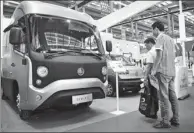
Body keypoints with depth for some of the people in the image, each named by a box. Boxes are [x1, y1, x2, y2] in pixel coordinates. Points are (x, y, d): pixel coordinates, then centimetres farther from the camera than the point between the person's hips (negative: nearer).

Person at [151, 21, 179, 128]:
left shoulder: (160, 37, -4)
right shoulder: (170, 39, 20)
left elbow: (159, 55, -13)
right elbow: (173, 55, 19)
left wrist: (153, 70, -11)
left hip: (163, 71, -8)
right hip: (172, 71, 8)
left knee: (163, 97, -5)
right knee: (172, 96, 11)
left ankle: (165, 121, -1)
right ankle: (175, 119, 17)